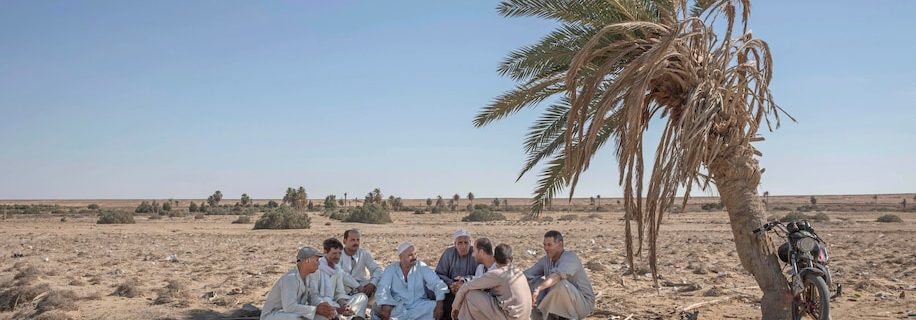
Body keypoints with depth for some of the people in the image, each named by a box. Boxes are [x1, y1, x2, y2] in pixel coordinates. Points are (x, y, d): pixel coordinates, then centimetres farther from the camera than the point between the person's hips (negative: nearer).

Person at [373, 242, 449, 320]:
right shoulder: (390, 269, 1)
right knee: (378, 311, -29)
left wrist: (439, 304, -24)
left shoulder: (422, 267, 0)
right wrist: (385, 307, -31)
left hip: (419, 306, 2)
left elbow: (437, 284, -6)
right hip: (397, 307, -1)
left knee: (435, 307, -25)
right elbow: (383, 289, -11)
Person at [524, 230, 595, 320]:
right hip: (562, 305, 7)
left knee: (560, 283, -35)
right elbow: (528, 275, -4)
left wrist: (537, 289, -55)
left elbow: (557, 275, -45)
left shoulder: (570, 257, -24)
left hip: (582, 304, -7)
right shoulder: (546, 260, -1)